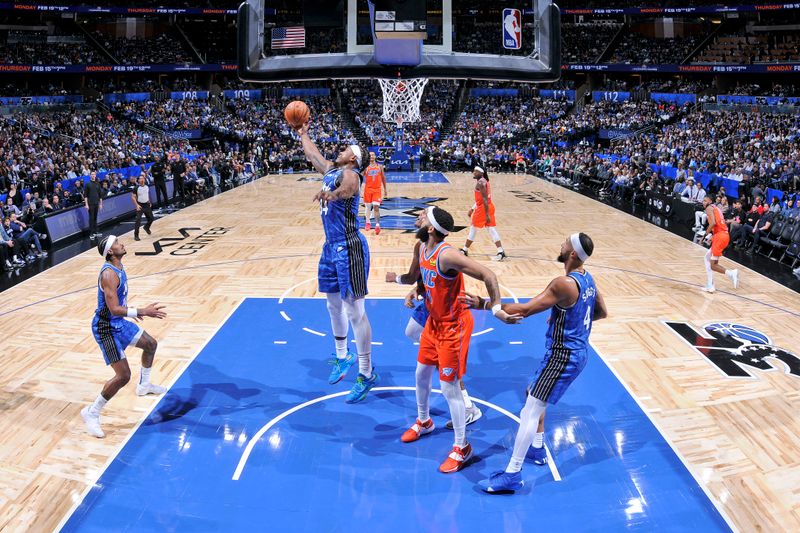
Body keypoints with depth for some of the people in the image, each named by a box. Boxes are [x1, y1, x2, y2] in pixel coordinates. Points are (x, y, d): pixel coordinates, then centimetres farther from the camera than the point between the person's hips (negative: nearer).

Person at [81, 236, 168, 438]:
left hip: (119, 322, 10)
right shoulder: (109, 274, -27)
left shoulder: (118, 267, 4)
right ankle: (91, 413, 3)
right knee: (123, 376, -12)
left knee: (150, 344, 24)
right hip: (106, 328, -10)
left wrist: (132, 311, 20)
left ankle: (144, 385, 45)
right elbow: (114, 309, -31)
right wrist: (142, 312, -31)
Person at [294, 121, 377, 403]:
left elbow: (347, 188, -39)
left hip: (349, 248, -10)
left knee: (354, 311, -7)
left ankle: (367, 374, 2)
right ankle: (342, 357, 37)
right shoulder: (330, 169, 14)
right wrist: (302, 134, 43)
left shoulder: (349, 174, -13)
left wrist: (332, 193, -59)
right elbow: (312, 153, 34)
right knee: (334, 305, 19)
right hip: (331, 246, 10)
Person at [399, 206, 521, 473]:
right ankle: (423, 421, 47)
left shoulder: (447, 255, -30)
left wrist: (496, 309, -40)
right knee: (421, 374, 21)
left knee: (449, 388, -3)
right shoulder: (422, 248, -2)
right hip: (434, 322, 9)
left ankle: (462, 447, 14)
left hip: (453, 327, -9)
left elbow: (488, 275, -33)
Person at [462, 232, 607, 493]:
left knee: (531, 410, -9)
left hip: (563, 356, -10)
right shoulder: (587, 279, 5)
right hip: (578, 350, 10)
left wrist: (483, 304, -25)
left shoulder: (564, 284, -24)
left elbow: (525, 309, -27)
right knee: (532, 393, 26)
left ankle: (512, 475, -7)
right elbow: (602, 312, 19)